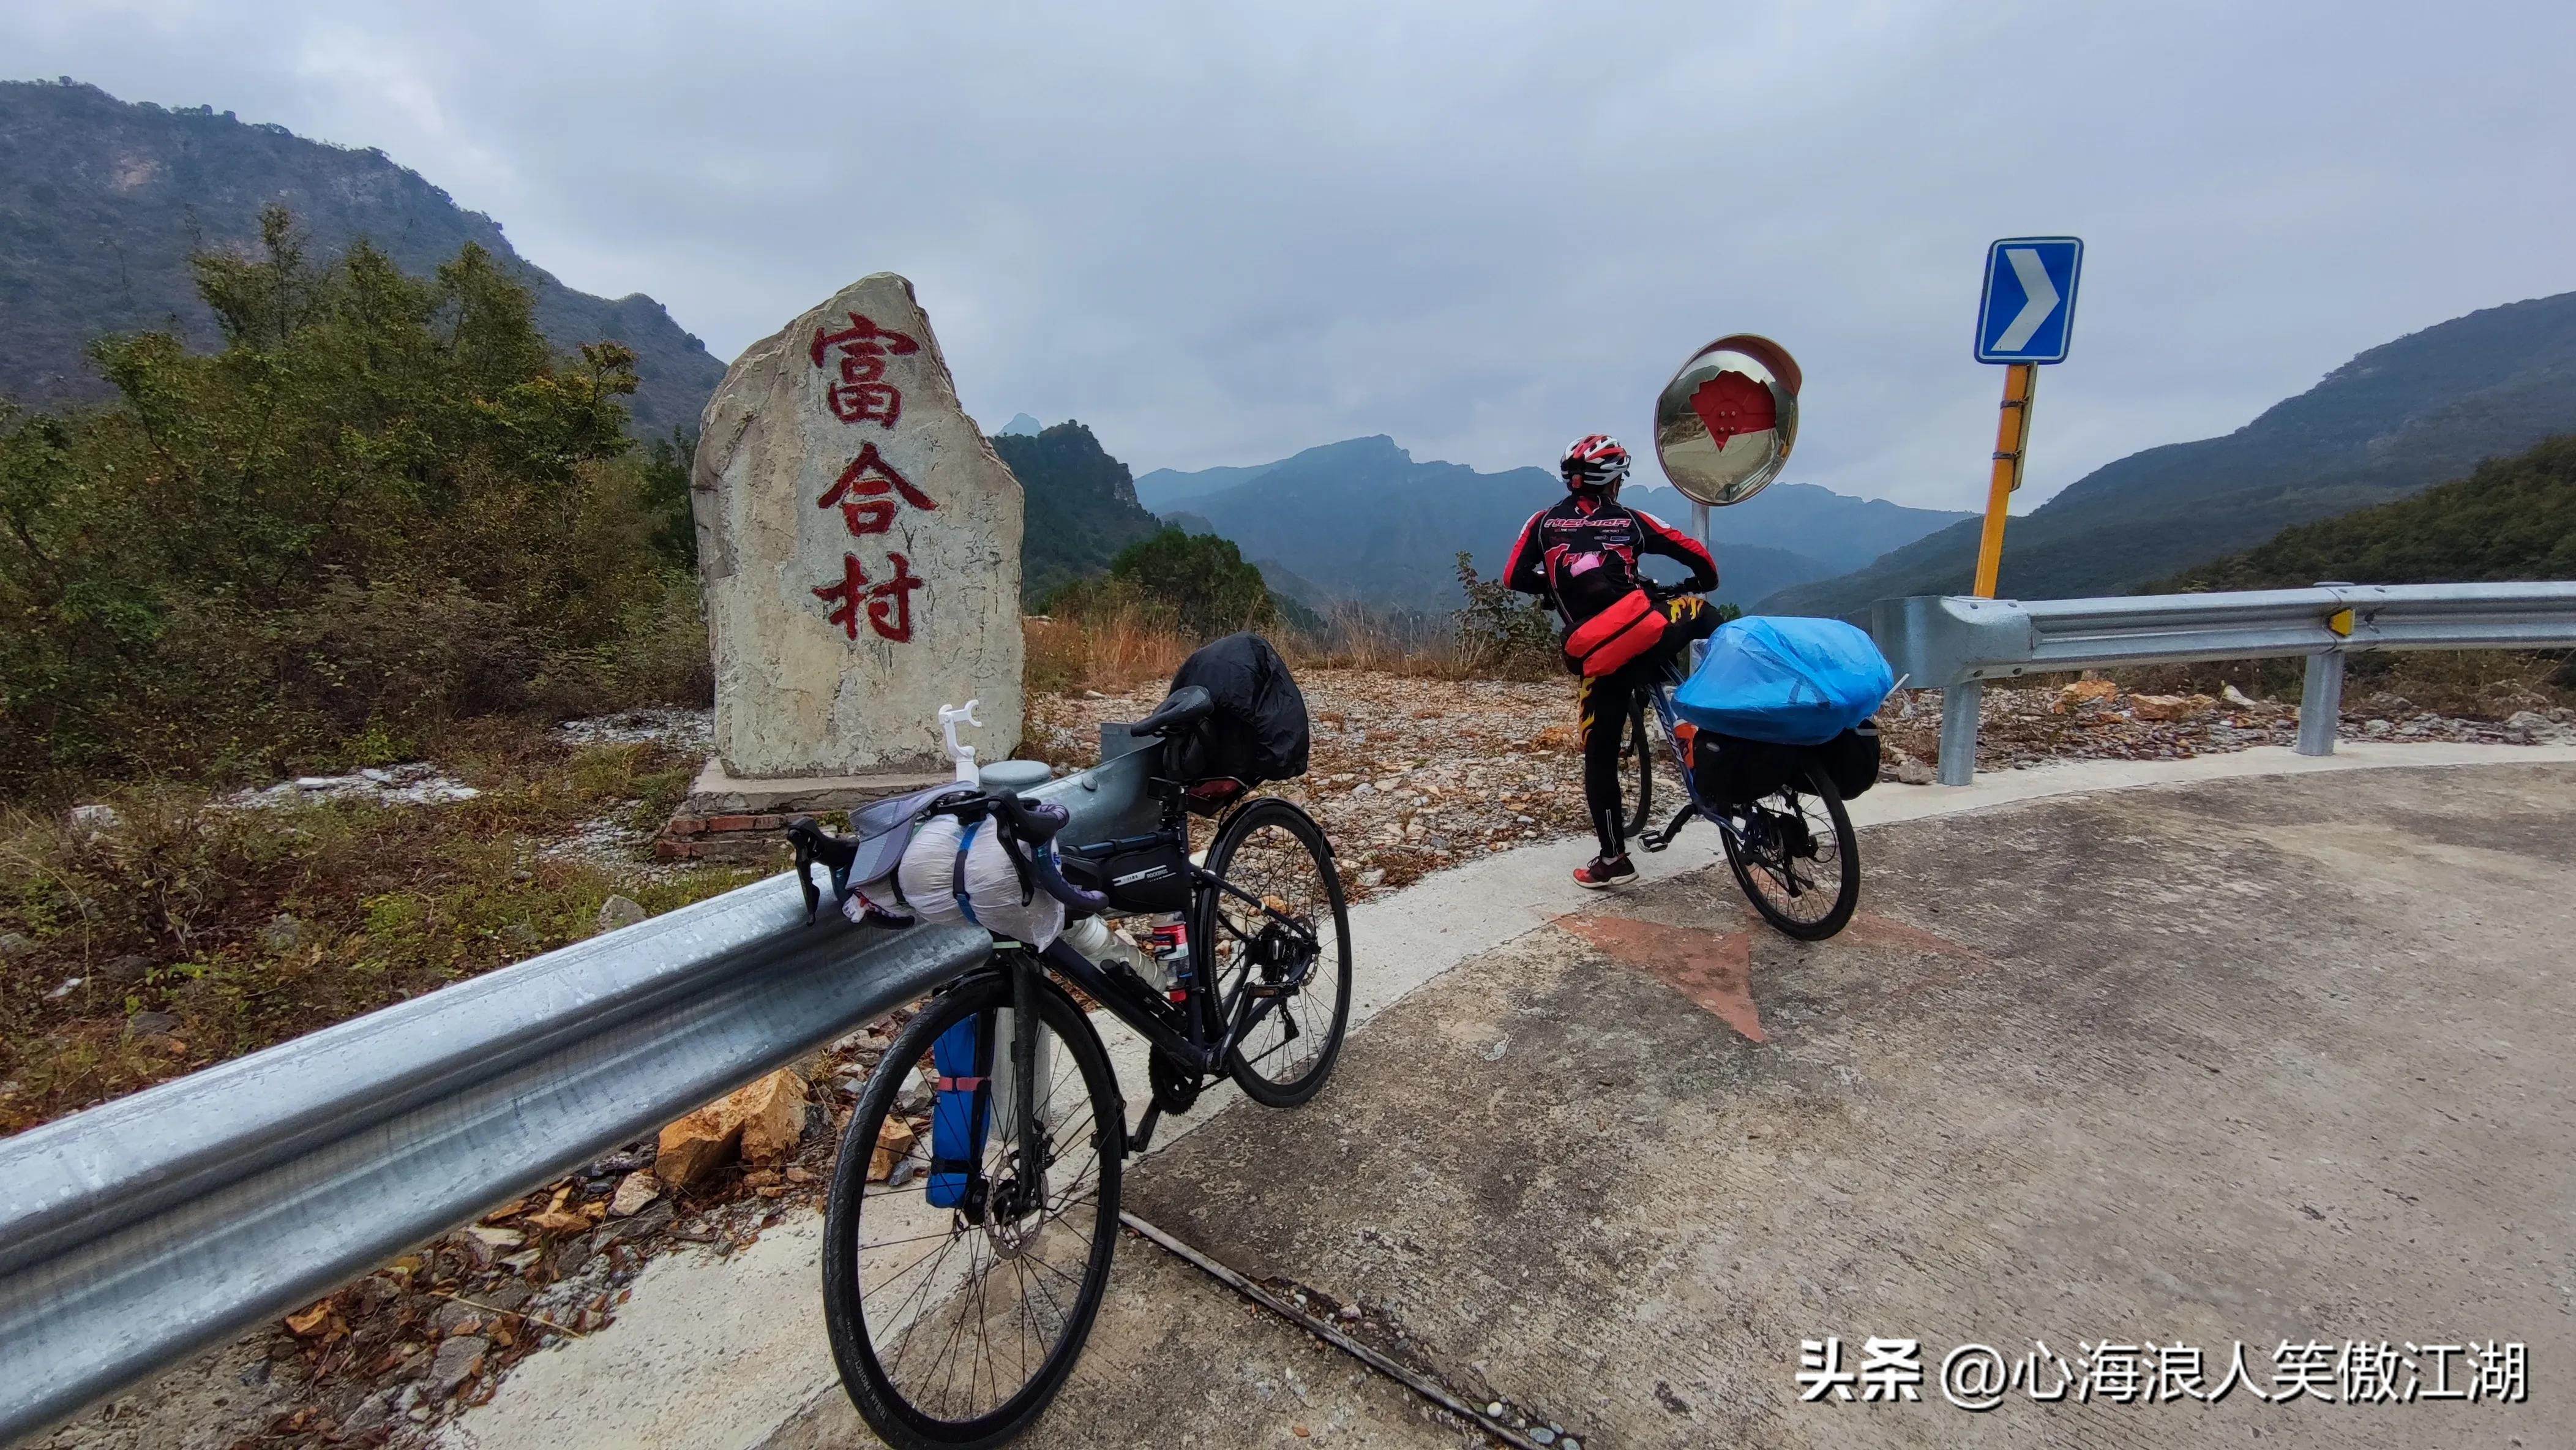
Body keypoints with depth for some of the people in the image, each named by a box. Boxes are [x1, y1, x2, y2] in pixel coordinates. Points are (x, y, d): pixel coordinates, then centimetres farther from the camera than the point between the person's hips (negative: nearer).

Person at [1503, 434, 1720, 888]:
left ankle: (1613, 858, 15)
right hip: (1647, 635, 0)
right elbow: (1699, 556, 9)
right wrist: (1699, 589, 32)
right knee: (1703, 613, 32)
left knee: (1600, 757, 11)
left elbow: (1514, 578, 6)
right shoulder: (1631, 521, 10)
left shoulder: (1544, 523, 10)